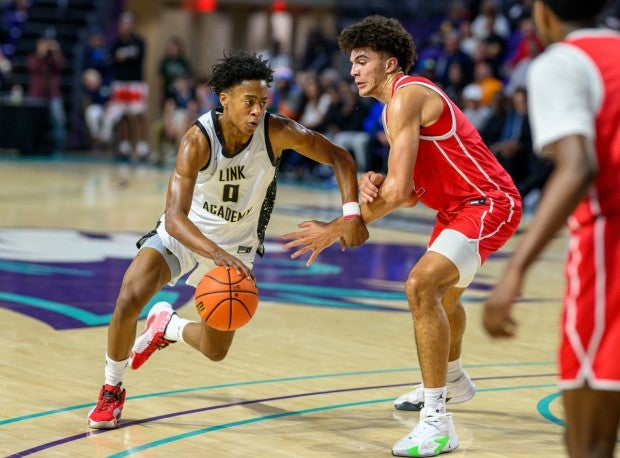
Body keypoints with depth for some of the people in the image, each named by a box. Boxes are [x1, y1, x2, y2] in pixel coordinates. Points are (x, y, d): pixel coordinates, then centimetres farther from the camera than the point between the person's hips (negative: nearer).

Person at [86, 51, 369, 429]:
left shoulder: (277, 131, -25)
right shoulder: (199, 139, -31)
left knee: (215, 351, 3)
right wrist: (217, 255, -55)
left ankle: (167, 326, 37)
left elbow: (339, 157, -13)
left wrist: (351, 214, -27)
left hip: (236, 244, 3)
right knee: (128, 302, -24)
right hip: (181, 235, -2)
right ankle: (112, 392, 2)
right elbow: (176, 218, -38)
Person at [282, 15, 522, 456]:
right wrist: (374, 182, -10)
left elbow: (397, 192, -26)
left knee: (421, 285, -27)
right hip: (459, 207, 11)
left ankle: (437, 423, -27)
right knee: (443, 294, 30)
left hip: (490, 204, -11)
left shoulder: (407, 97, -19)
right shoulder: (396, 105, 13)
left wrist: (336, 229, -19)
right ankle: (454, 382, 59)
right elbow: (412, 192, 11)